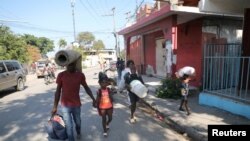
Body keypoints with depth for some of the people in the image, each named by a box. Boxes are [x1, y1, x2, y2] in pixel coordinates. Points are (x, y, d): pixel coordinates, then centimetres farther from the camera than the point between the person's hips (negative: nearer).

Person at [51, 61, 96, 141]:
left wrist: (93, 99, -3)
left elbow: (86, 87, 4)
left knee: (78, 122, 21)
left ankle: (78, 132, 54)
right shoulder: (61, 75, -11)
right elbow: (58, 91, -4)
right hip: (65, 106, -2)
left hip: (77, 104, 2)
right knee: (69, 126, 2)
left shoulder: (80, 75, -8)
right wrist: (55, 107, -4)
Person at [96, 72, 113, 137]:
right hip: (102, 108, -3)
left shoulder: (108, 90, -6)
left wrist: (112, 107, 6)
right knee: (104, 119, 10)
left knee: (110, 118, 16)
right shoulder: (99, 91, -14)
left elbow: (111, 99, 3)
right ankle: (105, 131, 29)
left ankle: (107, 124, 49)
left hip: (109, 107, 3)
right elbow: (97, 101, -8)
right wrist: (98, 110, -7)